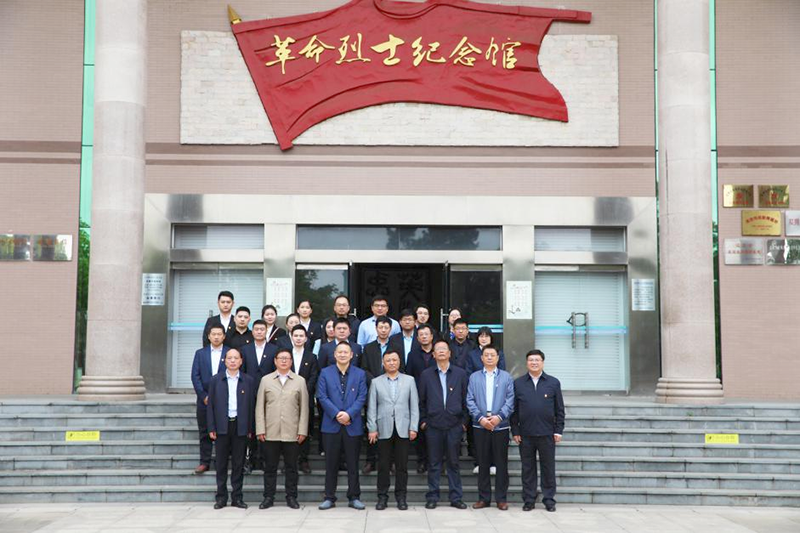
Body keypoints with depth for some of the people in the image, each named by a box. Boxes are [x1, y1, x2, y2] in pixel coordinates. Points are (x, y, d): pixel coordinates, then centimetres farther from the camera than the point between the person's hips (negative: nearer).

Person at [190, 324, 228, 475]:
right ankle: (204, 462, 12)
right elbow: (195, 376, 3)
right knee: (205, 433, 5)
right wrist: (204, 396, -6)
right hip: (205, 399, 2)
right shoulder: (200, 353, 9)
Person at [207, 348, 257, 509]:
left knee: (239, 464, 4)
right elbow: (211, 404, 4)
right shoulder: (216, 380, 5)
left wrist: (250, 429, -1)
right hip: (222, 426, 0)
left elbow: (252, 405, 4)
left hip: (240, 427, 0)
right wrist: (211, 428, -2)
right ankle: (221, 497, 13)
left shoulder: (248, 381, 5)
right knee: (221, 463, 5)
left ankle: (237, 497, 12)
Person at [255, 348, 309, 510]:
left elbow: (304, 408, 4)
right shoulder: (266, 380, 8)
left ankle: (291, 498, 14)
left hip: (292, 434, 0)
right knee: (270, 467, 6)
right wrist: (260, 430, -1)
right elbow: (260, 406, 6)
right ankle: (268, 497, 14)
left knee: (291, 467, 5)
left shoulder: (300, 381, 7)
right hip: (270, 433, 0)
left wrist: (302, 430, -2)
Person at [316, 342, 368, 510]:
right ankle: (329, 497, 11)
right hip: (331, 425, 0)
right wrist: (336, 414, -13)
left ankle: (354, 497, 12)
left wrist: (349, 414, -14)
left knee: (353, 463, 4)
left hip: (353, 425, 0)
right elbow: (322, 396, -2)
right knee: (331, 463, 4)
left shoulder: (360, 374, 7)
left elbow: (362, 397, 0)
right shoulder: (325, 373, 6)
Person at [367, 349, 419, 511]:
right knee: (383, 465, 3)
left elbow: (414, 406, 5)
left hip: (403, 429, 0)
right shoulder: (376, 382, 8)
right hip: (384, 430, 0)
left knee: (402, 465, 3)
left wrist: (413, 427, -3)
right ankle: (382, 497, 12)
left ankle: (401, 497, 12)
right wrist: (372, 428, -3)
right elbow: (371, 407, 5)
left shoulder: (409, 380, 8)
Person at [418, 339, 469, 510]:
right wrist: (422, 421, 2)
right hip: (433, 425, 0)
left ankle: (456, 498, 12)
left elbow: (465, 399, 6)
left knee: (453, 463, 5)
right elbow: (421, 401, 8)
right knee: (434, 463, 4)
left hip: (454, 424, 0)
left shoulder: (460, 374, 6)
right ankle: (432, 497, 12)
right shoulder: (426, 375, 7)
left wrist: (464, 421, 1)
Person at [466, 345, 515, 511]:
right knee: (483, 463, 5)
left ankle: (501, 498, 9)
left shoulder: (506, 377, 7)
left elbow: (510, 400, 0)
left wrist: (499, 417, -13)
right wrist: (480, 418, -10)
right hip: (480, 426, 1)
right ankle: (484, 497, 13)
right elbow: (470, 401, 2)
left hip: (501, 425, -1)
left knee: (501, 463, 2)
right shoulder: (474, 377, 9)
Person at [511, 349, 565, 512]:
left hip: (547, 434, 0)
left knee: (548, 468, 5)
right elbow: (514, 410, 6)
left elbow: (559, 409, 6)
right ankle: (529, 500, 15)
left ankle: (549, 499, 15)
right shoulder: (518, 383, 6)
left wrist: (558, 431, 0)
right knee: (528, 468, 6)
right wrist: (515, 431, 0)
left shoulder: (553, 383, 5)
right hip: (525, 435, 0)